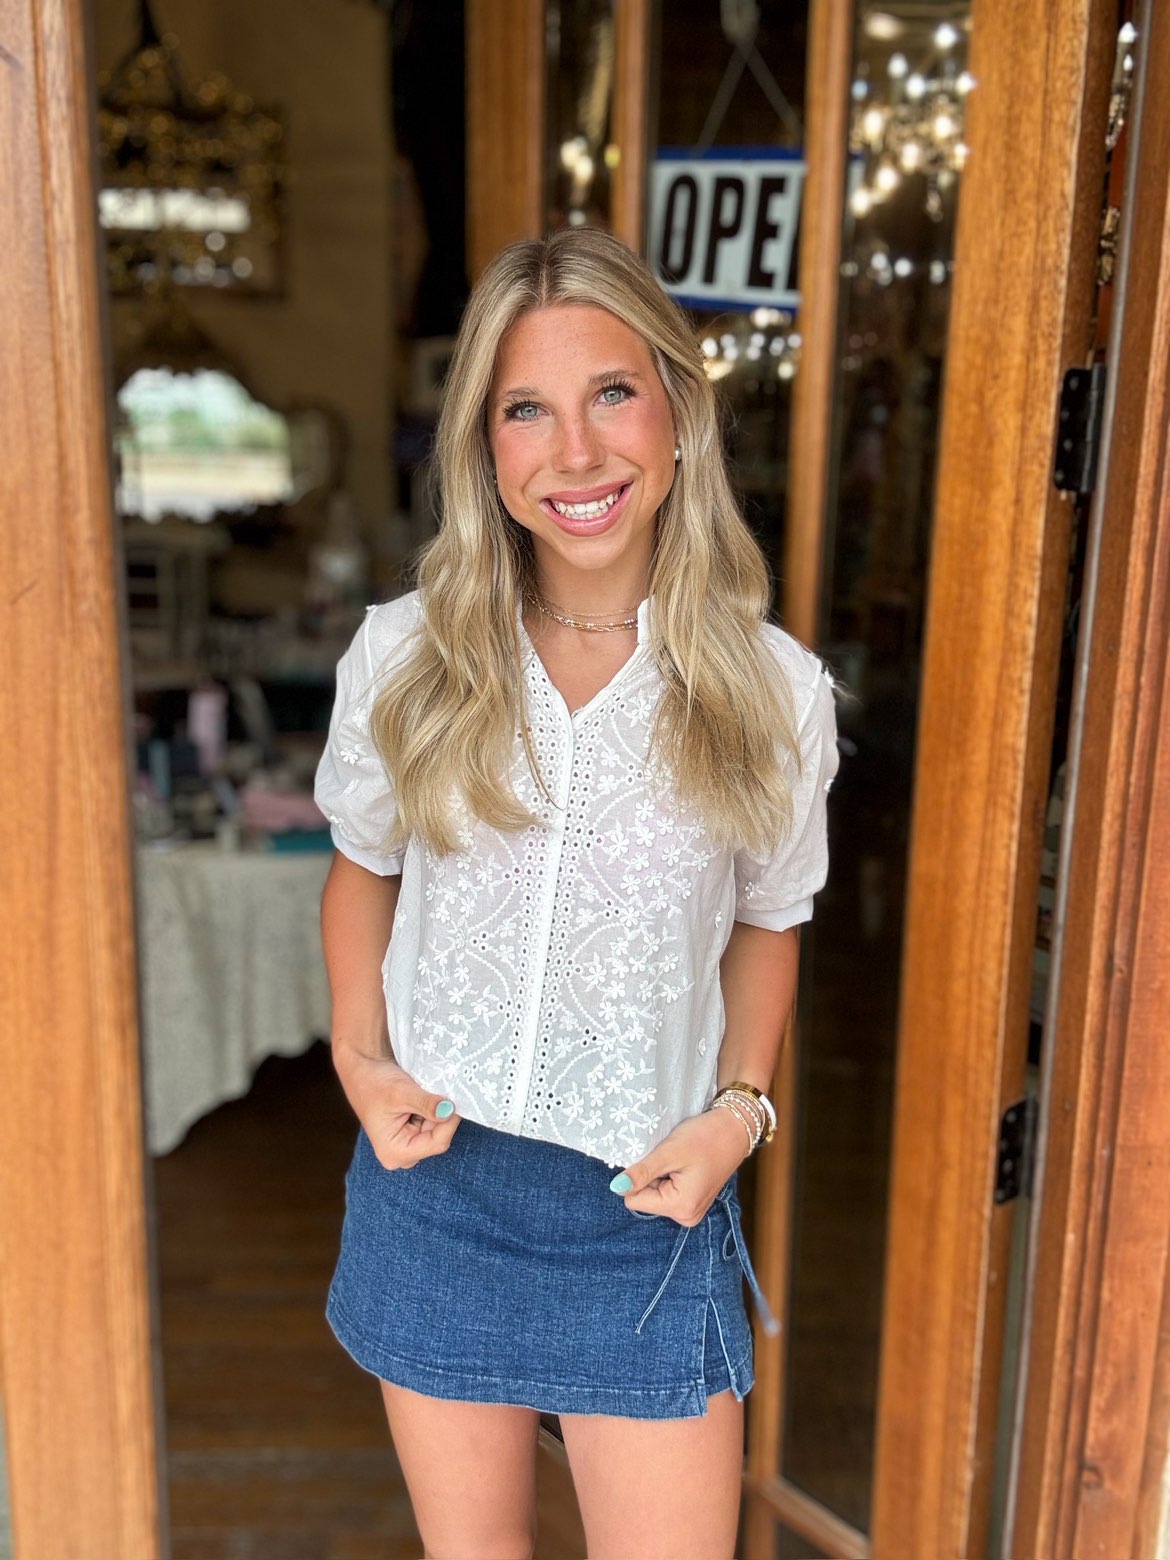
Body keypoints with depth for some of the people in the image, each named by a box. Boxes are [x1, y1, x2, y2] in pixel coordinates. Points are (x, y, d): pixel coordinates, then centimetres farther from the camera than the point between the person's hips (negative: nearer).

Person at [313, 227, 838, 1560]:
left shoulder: (773, 692, -9)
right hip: (432, 1176, 2)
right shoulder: (404, 655, -8)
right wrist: (359, 1055, -4)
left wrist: (740, 1105, -7)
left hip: (646, 1202, -1)